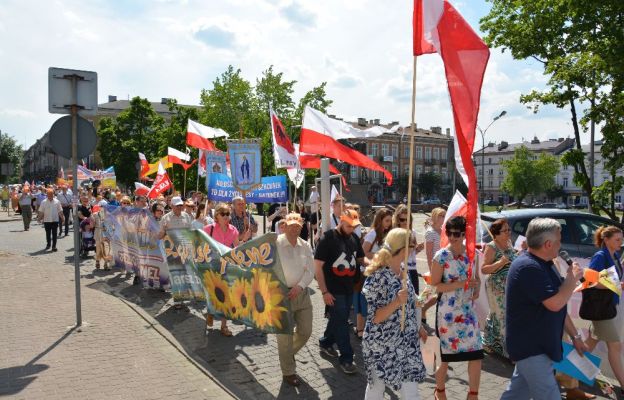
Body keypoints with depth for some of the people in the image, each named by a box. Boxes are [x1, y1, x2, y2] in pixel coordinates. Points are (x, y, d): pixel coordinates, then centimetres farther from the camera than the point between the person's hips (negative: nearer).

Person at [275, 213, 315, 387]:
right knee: (285, 335, 3)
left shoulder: (305, 246, 6)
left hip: (302, 293, 5)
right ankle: (288, 372, 20)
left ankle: (289, 353, 41)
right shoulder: (275, 244, -10)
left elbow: (311, 270, 3)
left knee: (305, 331, 12)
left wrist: (300, 286, -11)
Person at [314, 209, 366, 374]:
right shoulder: (328, 238, -14)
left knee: (338, 319, 18)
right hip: (334, 290, -6)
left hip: (349, 288, 6)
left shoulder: (354, 238, 5)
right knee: (341, 322, -2)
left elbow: (361, 259, 15)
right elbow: (317, 266, -14)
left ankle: (325, 343, 39)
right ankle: (346, 358, 10)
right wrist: (324, 291, -17)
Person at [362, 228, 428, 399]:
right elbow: (375, 318, -21)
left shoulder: (402, 270, 1)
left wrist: (418, 327, 20)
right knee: (377, 386, 13)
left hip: (407, 342, 7)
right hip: (382, 345, -7)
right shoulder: (378, 278, -22)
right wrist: (396, 303, -35)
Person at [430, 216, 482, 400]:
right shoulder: (441, 256, -12)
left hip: (468, 310, 4)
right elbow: (435, 286, -13)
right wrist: (461, 284, -23)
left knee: (476, 354, 2)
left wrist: (476, 290, -5)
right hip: (447, 312, -4)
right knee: (446, 355, 8)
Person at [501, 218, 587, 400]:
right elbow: (555, 303, -27)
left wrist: (575, 335, 18)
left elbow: (560, 308, 17)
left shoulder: (544, 265, 10)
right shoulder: (528, 267, -23)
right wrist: (572, 277, -12)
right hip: (530, 347, -10)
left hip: (537, 345, 10)